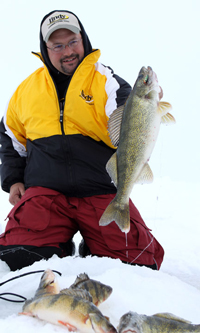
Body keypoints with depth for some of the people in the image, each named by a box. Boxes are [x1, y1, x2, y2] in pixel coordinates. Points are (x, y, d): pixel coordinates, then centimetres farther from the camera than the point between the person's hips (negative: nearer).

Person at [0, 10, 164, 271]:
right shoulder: (27, 89, 14)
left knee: (139, 261, -14)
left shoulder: (106, 81, 4)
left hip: (102, 193, -1)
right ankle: (62, 249, 14)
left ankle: (92, 250, 18)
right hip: (45, 191, 2)